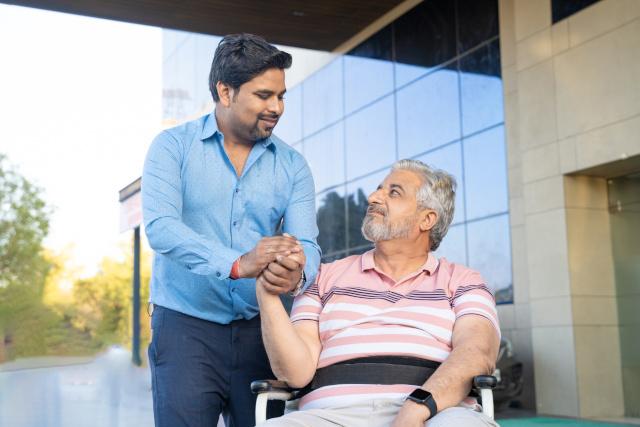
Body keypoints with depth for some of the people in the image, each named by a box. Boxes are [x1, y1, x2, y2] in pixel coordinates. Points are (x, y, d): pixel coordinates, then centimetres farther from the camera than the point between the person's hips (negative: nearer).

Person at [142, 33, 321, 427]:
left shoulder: (292, 166, 6)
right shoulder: (174, 146, -2)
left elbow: (306, 243, -5)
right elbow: (160, 226, -17)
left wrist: (296, 274, -31)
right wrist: (238, 264, -32)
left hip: (259, 328, 3)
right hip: (186, 324, -2)